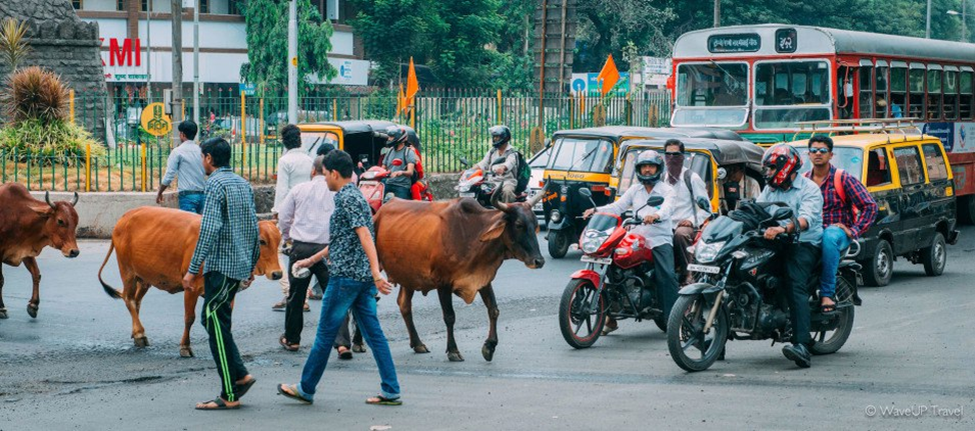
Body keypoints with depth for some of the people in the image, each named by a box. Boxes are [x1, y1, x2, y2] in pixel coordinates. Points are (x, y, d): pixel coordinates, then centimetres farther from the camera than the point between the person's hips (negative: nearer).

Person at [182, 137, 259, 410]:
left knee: (217, 326, -4)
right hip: (241, 265, 9)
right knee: (211, 320, 16)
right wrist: (252, 265, 25)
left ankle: (229, 395, -3)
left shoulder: (216, 184, -12)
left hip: (221, 265, -9)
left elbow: (209, 229, -20)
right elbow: (255, 228, 18)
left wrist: (193, 269, -19)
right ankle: (240, 375, 11)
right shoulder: (243, 184, 15)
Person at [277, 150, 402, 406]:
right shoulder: (354, 196, 18)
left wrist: (376, 273, -31)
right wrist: (312, 260, 36)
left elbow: (365, 236, -23)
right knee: (374, 334, 6)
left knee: (325, 334, 2)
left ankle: (306, 389, 12)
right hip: (363, 277, 9)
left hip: (345, 277, -9)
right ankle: (391, 392, 3)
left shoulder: (347, 198, -12)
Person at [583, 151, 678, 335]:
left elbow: (668, 207, -16)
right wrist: (596, 210, -11)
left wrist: (657, 215, -40)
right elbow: (617, 206, 8)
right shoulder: (634, 190, 18)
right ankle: (611, 317, 0)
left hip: (660, 240, -4)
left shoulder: (666, 190, 5)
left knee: (667, 277, -21)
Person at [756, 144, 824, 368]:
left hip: (804, 243, -8)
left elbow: (806, 218, -21)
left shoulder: (809, 190, -4)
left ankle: (802, 346, -38)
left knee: (795, 287, -26)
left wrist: (784, 228, -39)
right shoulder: (769, 189, 22)